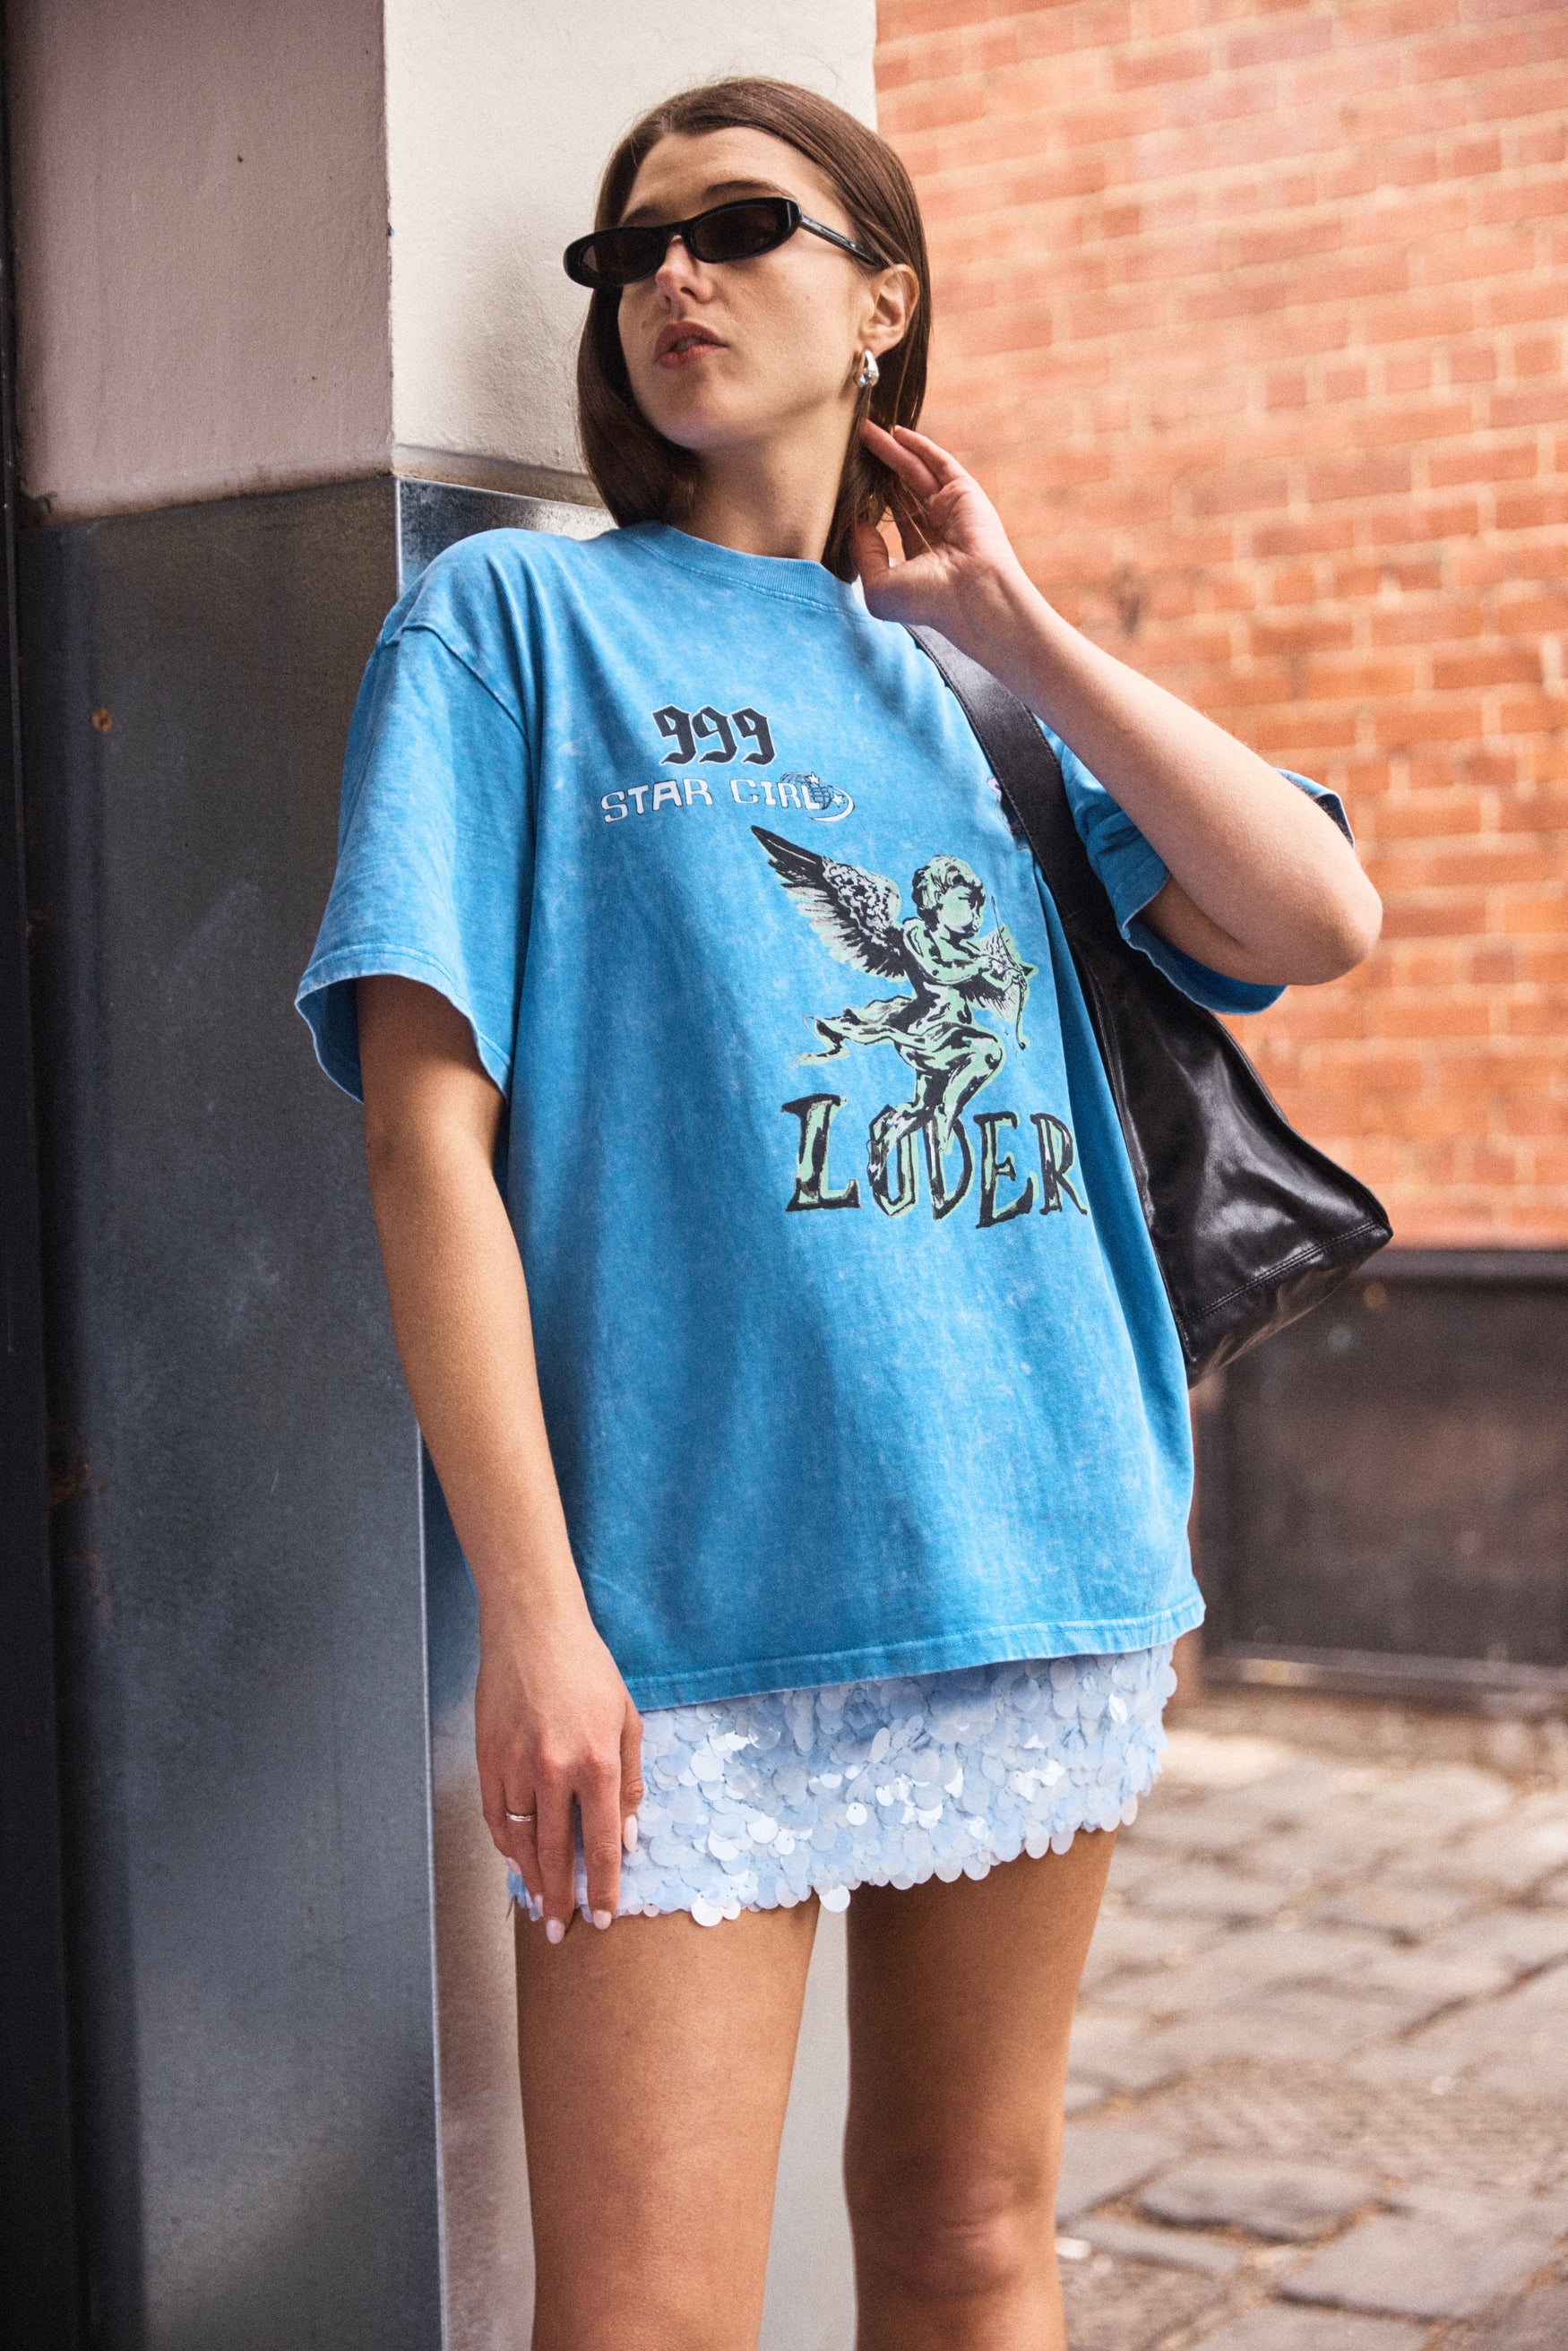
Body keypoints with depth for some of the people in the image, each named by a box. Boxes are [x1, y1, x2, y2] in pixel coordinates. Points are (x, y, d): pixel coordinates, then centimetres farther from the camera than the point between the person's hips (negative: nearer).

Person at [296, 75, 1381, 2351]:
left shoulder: (975, 683, 14)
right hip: (686, 1592, -4)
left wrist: (1013, 622, 2)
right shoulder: (516, 619, 2)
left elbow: (1321, 920, 1)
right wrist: (532, 1604, -14)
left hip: (1040, 1570, 5)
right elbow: (428, 1127, -7)